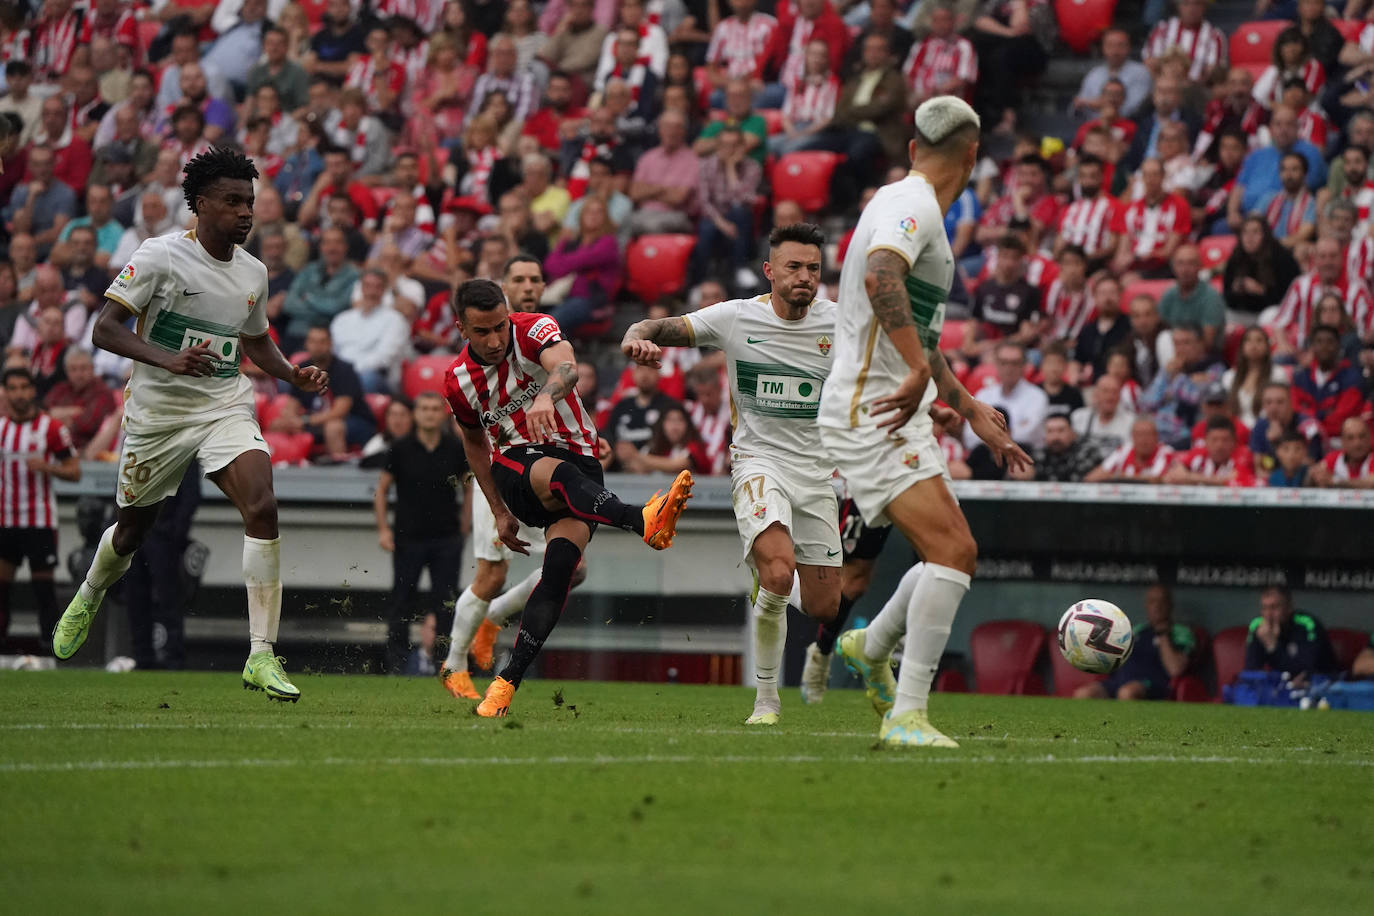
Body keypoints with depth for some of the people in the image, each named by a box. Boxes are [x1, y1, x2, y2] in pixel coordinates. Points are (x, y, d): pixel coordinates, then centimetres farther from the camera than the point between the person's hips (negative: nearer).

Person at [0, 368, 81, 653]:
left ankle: (49, 637, -1)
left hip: (40, 519, -4)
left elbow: (74, 471, -3)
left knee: (42, 581, -4)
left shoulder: (52, 428, -4)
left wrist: (47, 467, -19)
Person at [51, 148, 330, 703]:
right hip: (157, 409, -3)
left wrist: (296, 376, 5)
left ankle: (261, 657, -22)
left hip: (226, 407, 3)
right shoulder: (161, 256, -12)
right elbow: (105, 329, -16)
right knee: (133, 528, 13)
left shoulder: (254, 273, 7)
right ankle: (88, 599, 50)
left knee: (262, 508, -21)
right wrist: (169, 359, -31)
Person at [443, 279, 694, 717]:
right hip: (516, 465, 0)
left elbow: (566, 367, -32)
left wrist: (548, 394, -56)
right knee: (558, 473, -38)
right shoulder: (459, 381, 3)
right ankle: (644, 521, -69)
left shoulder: (534, 330, -8)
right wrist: (499, 513, 20)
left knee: (561, 562, -26)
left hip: (580, 463, 0)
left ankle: (507, 682, -25)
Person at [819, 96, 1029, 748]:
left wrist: (971, 411, 34)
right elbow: (880, 278, -34)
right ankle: (906, 716, -20)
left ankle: (870, 647, 36)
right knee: (953, 551, -19)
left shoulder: (914, 207, 21)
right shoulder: (912, 206, -12)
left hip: (900, 417, 10)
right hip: (868, 415, -10)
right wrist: (920, 373, -39)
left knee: (953, 555, 15)